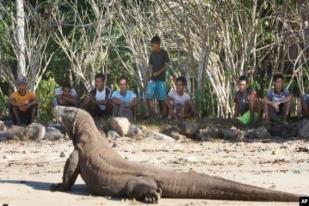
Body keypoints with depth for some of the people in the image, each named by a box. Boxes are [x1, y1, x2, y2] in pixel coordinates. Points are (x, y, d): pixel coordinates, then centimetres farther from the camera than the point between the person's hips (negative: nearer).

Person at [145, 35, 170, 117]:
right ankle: (151, 113, -5)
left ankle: (162, 114, 11)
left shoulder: (163, 53, -3)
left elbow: (166, 65, -6)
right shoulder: (152, 54, 10)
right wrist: (151, 72, -6)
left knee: (161, 98, -1)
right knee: (148, 96, -8)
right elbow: (151, 65, 14)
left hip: (161, 79, -4)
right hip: (153, 79, 4)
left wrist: (159, 72, -16)